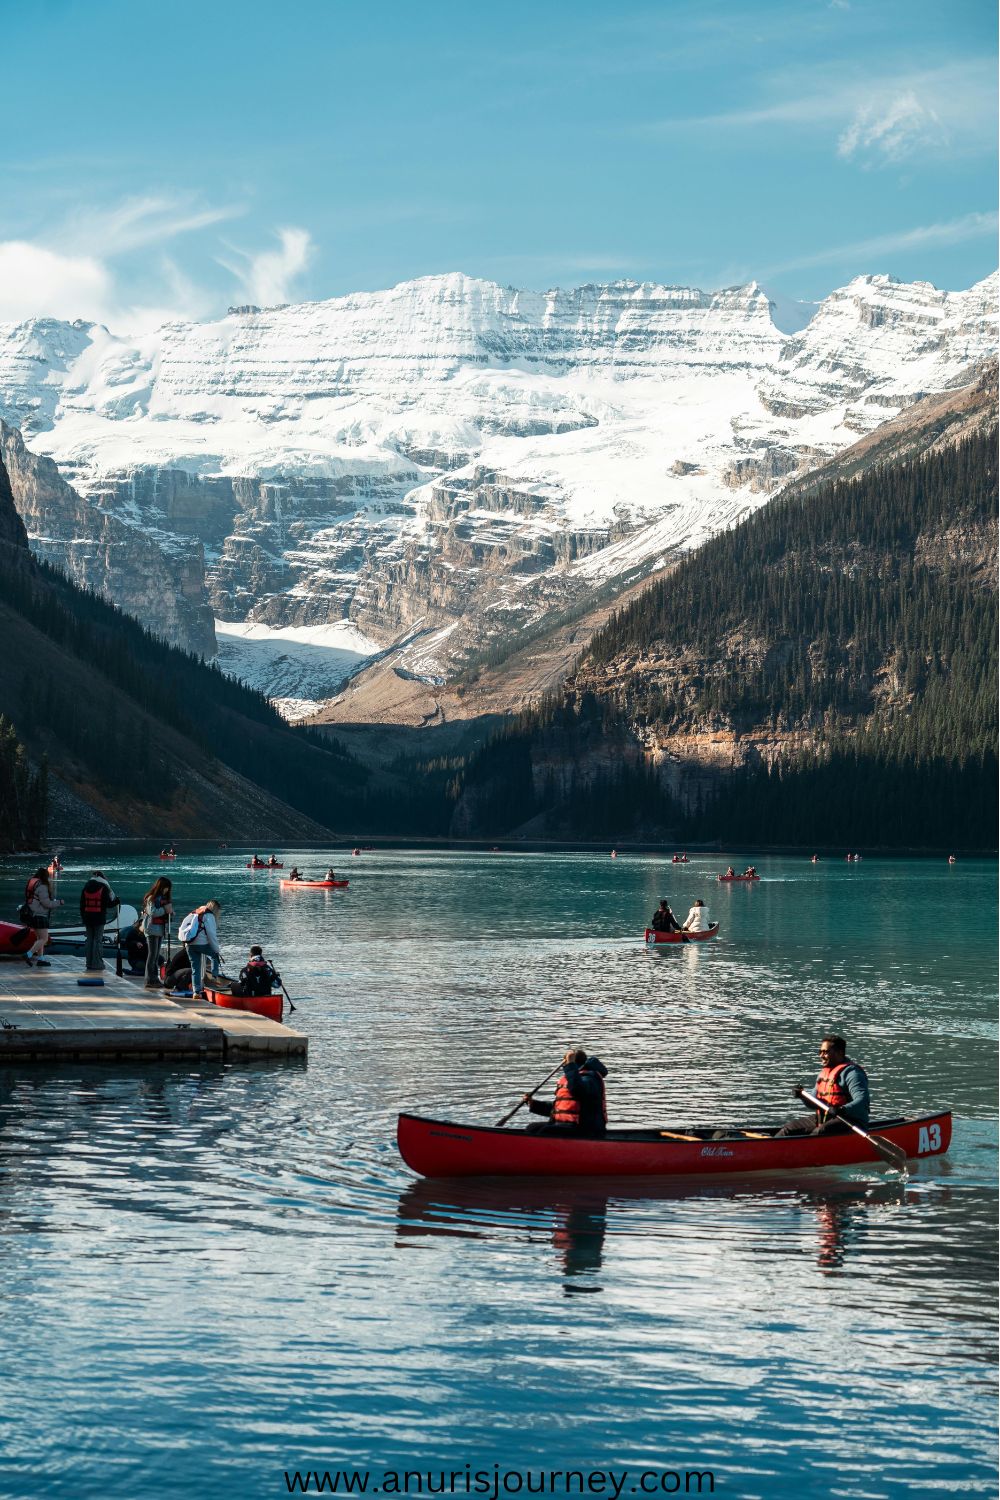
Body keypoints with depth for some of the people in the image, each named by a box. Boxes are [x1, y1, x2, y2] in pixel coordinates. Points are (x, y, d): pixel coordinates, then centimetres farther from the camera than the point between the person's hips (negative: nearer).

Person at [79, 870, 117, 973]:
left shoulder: (86, 888, 8)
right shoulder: (103, 888, -8)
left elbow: (82, 905, 11)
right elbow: (108, 904, -7)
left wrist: (83, 918, 18)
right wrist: (117, 901, 12)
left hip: (88, 918, 4)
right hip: (99, 918, -4)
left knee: (89, 939, 11)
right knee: (98, 940, -2)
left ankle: (89, 962, 12)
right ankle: (97, 963, -5)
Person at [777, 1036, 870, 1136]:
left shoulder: (850, 1072, -11)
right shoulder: (824, 1072, 18)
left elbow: (862, 1100, -24)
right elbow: (814, 1105, 24)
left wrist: (842, 1110, -40)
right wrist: (803, 1097, 3)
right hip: (823, 1120, 9)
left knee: (820, 1132, -35)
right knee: (789, 1128, 1)